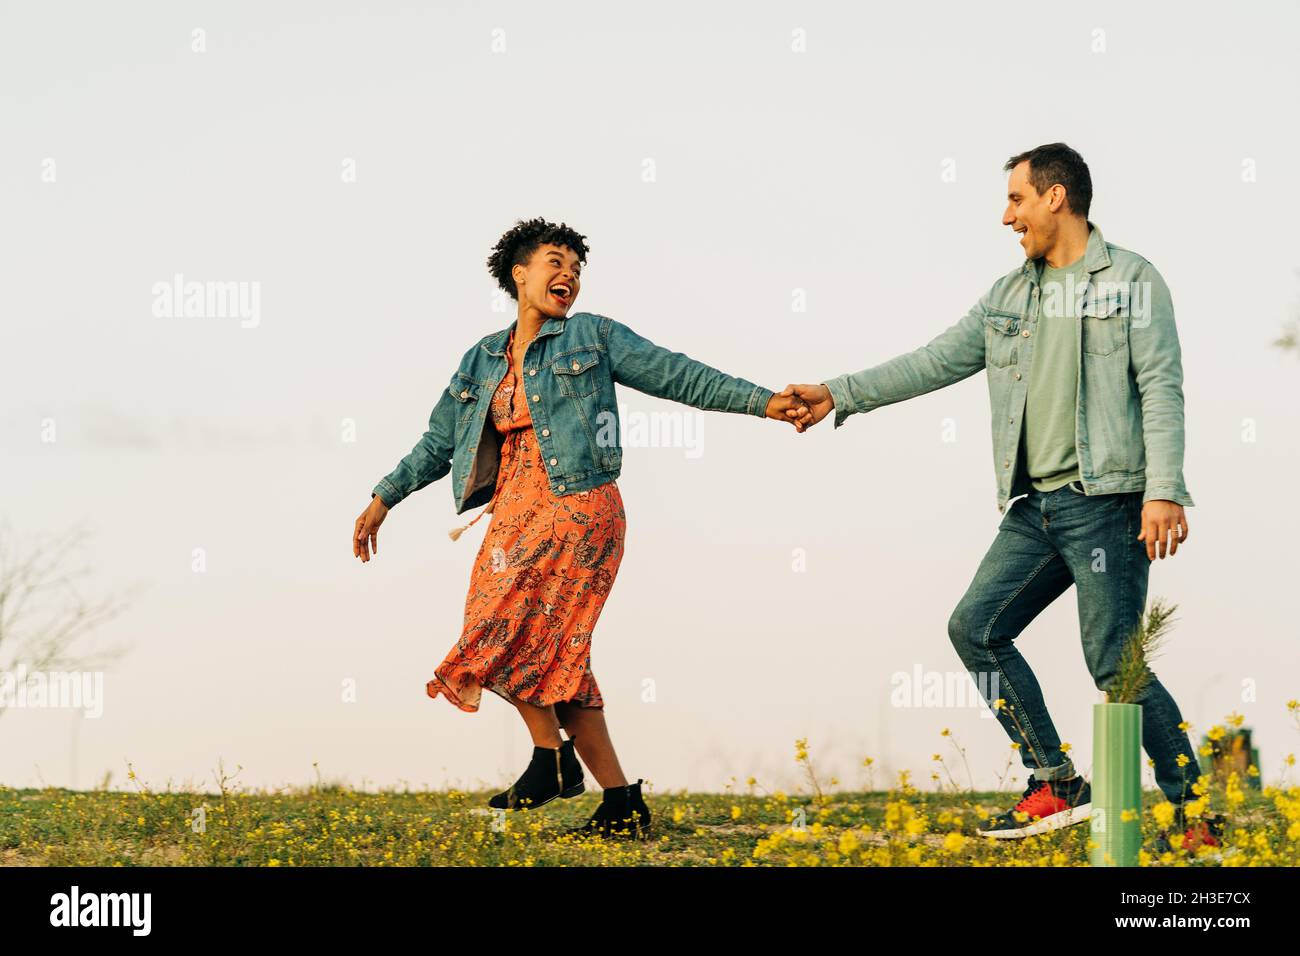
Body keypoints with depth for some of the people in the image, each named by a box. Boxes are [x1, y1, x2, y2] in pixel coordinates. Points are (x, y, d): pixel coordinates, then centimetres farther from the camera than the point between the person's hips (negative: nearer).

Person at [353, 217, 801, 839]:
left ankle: (552, 758, 0)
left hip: (577, 508, -5)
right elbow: (439, 442, 25)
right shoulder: (482, 360, 19)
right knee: (554, 658, -1)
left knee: (512, 628, -18)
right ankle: (622, 804, 3)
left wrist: (763, 402, -5)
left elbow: (678, 376, 3)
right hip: (515, 512, 5)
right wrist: (383, 500, 21)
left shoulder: (593, 337, 7)